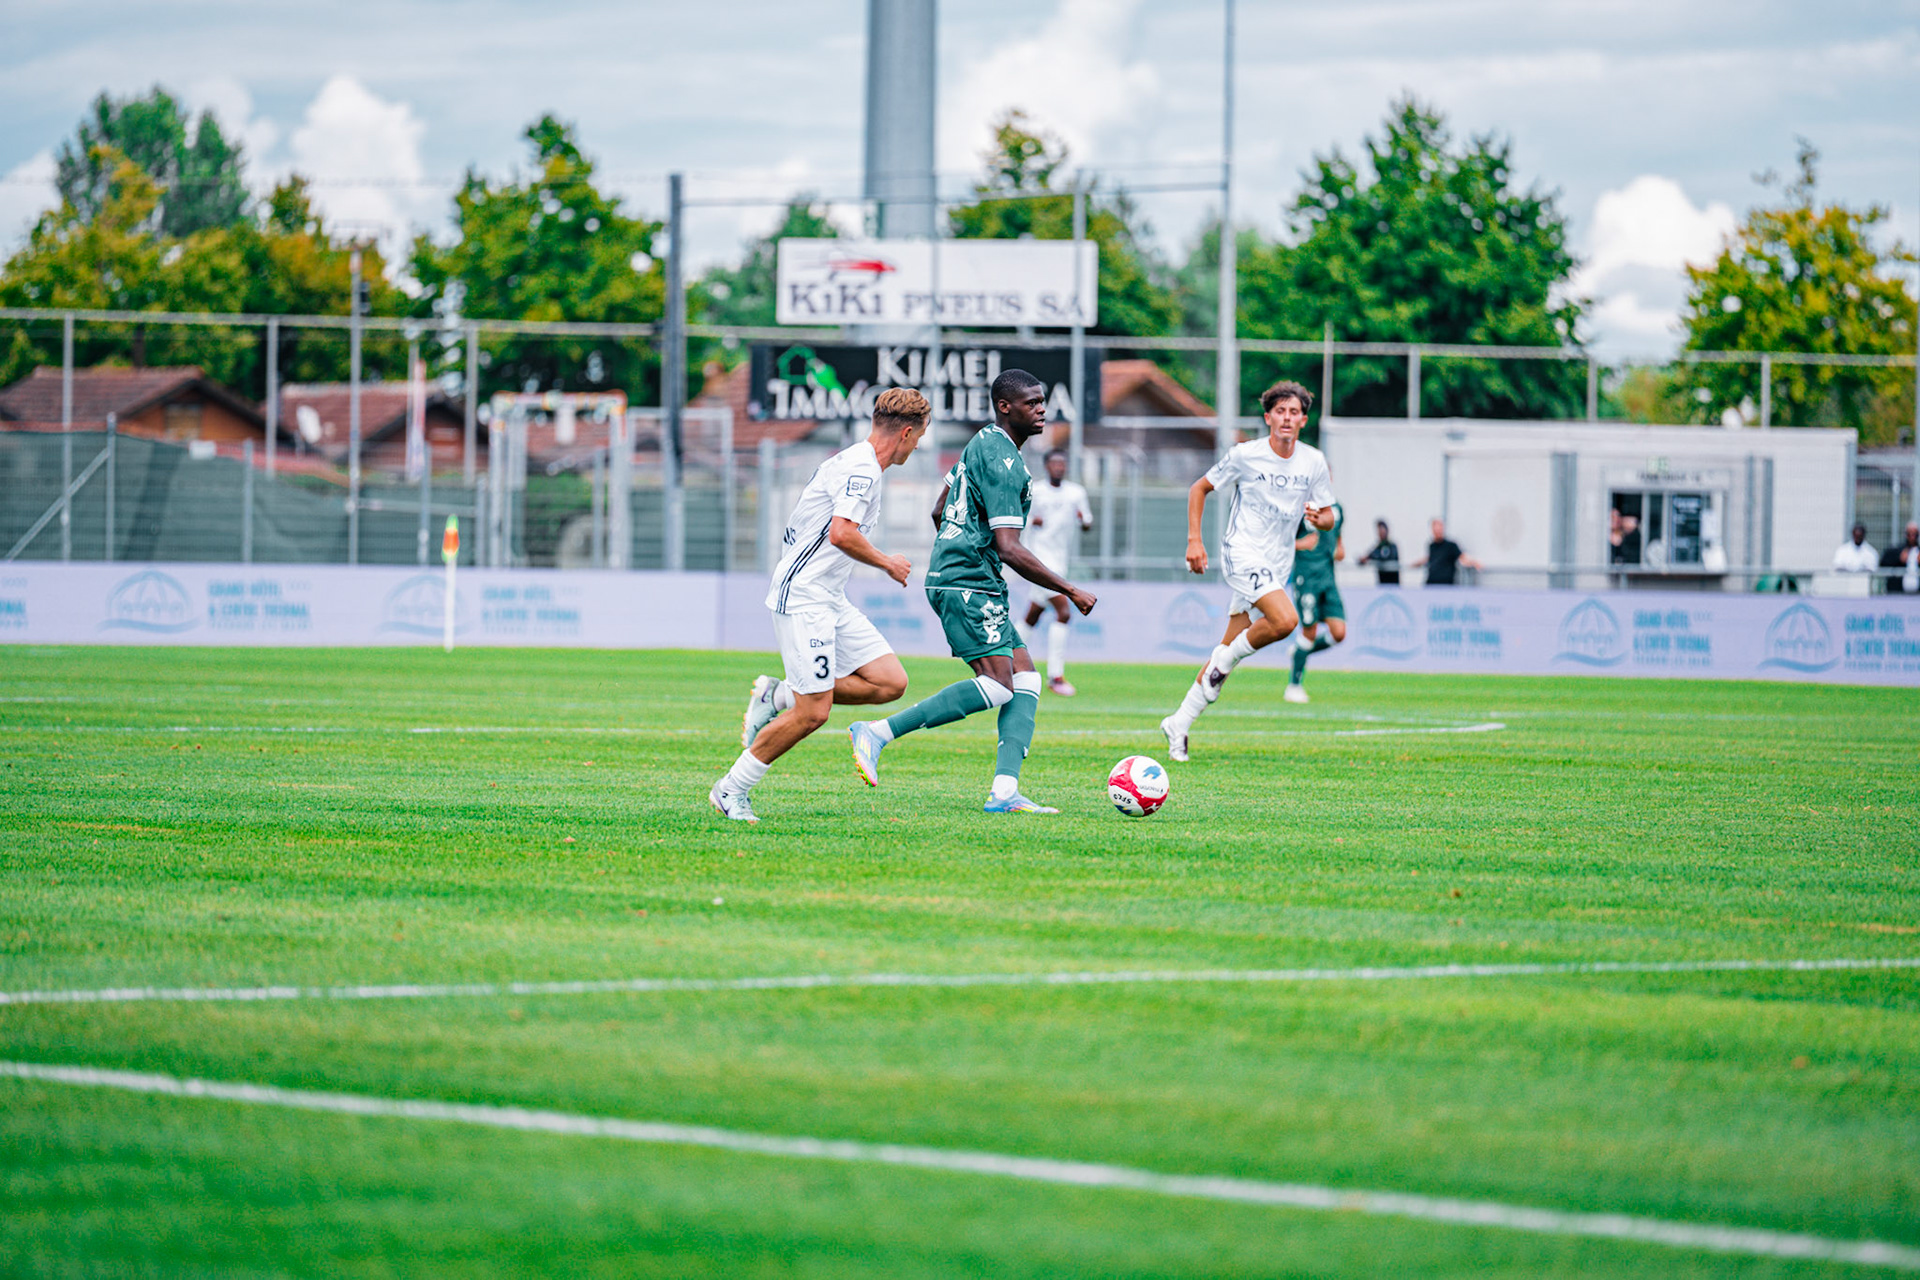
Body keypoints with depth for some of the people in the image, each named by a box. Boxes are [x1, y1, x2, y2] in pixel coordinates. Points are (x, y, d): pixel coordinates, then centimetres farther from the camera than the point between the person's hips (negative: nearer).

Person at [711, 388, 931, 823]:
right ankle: (732, 790, 3)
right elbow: (842, 533, -28)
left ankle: (776, 697, 10)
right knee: (812, 713, -11)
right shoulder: (860, 468, -16)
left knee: (891, 682, 1)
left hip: (830, 600, 10)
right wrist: (886, 563, -14)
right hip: (802, 599, -10)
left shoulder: (861, 465, 16)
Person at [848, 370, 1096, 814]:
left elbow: (940, 512, 27)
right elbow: (1009, 549, -21)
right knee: (997, 686, -18)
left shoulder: (983, 444, 17)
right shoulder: (1002, 462, -15)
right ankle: (879, 733, -18)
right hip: (967, 584, -11)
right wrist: (1070, 591, -15)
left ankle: (1004, 791, -5)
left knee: (1026, 681, 4)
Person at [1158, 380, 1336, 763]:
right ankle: (1226, 659, -3)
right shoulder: (1245, 455, -7)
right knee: (1285, 620, -28)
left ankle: (1180, 723, 16)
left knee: (1229, 652, 6)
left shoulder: (1313, 462, 4)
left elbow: (1329, 516, 11)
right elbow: (1200, 488, 6)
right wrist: (1194, 540, -3)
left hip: (1277, 565, 5)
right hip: (1241, 554, -5)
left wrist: (1318, 517, -14)